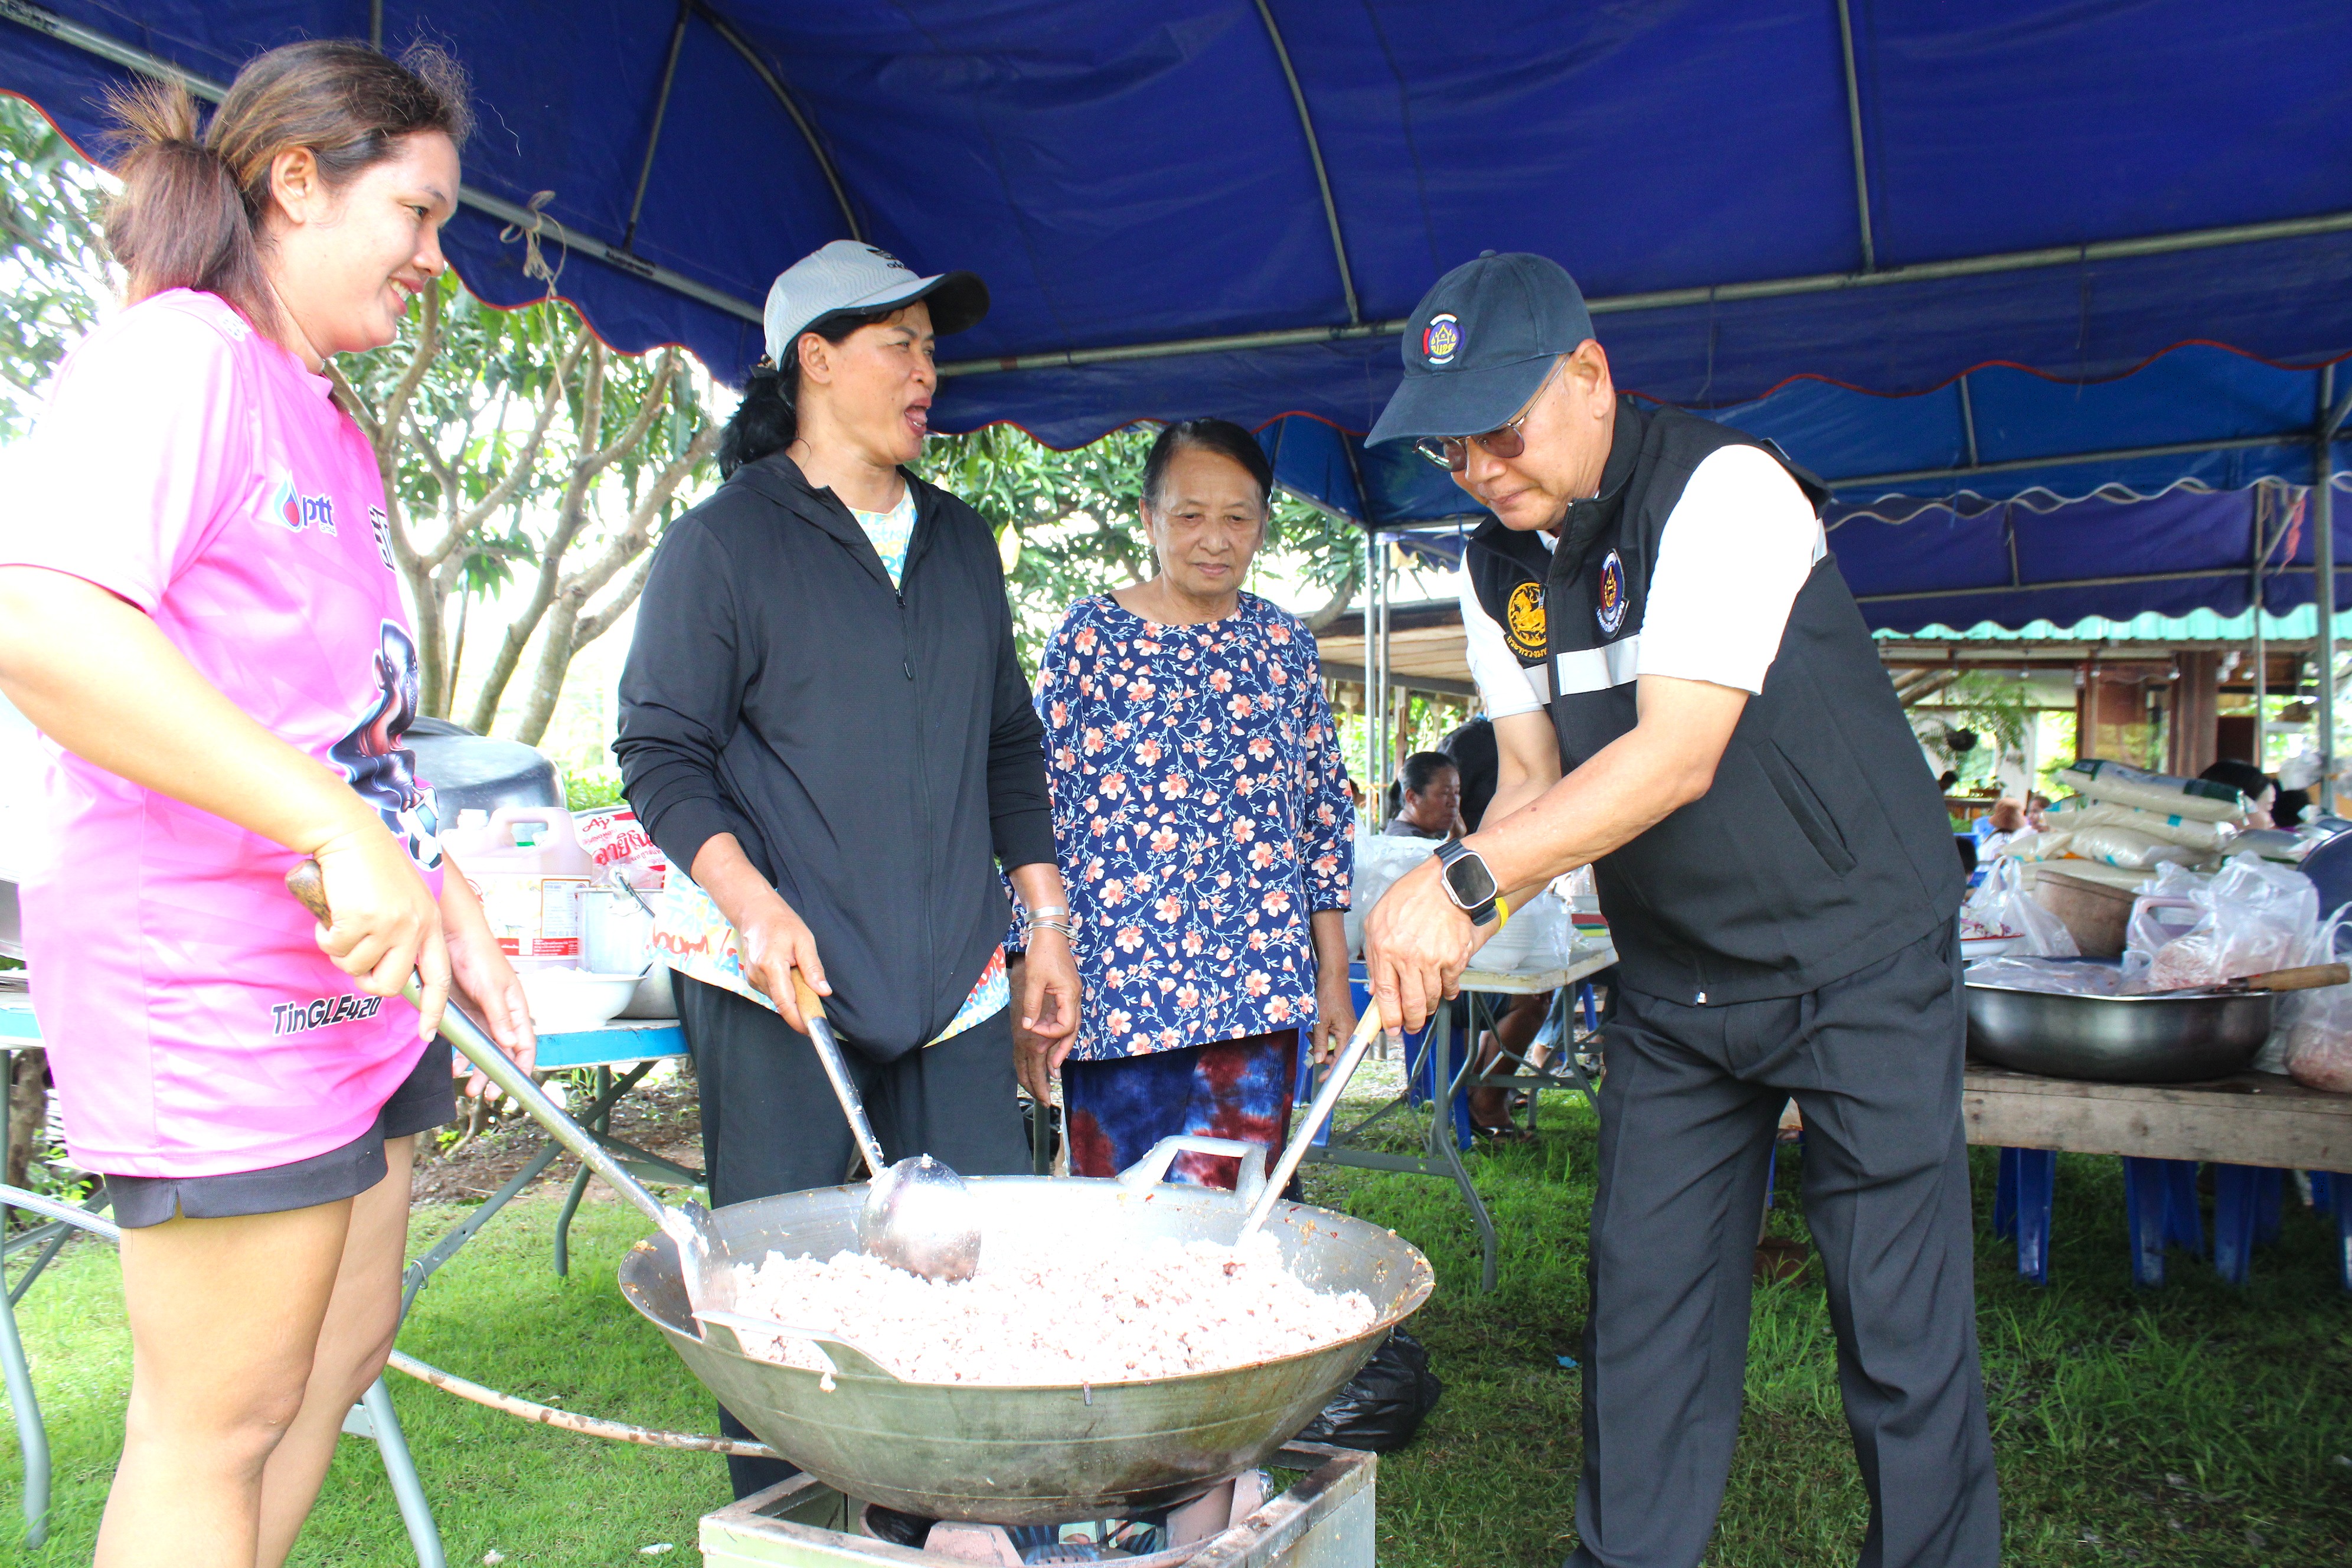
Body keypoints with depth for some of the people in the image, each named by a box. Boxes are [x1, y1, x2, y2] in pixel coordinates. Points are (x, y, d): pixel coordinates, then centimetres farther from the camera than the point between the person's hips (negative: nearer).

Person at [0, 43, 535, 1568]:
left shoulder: (332, 427, 17)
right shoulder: (176, 353, -12)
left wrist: (446, 895, 14)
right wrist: (343, 836, -30)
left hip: (357, 974, 10)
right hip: (213, 977, -10)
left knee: (343, 1351, 18)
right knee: (221, 1419, 2)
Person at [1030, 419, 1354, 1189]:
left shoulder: (1285, 643, 10)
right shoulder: (1090, 634, 1)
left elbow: (1326, 812, 13)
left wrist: (1334, 976, 10)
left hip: (1260, 991, 3)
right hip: (1117, 984, -2)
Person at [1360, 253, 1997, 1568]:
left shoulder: (1723, 487, -19)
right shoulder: (1502, 568, 3)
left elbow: (1680, 755, -30)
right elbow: (1536, 779, 5)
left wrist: (1463, 878, -37)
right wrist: (1455, 919, -14)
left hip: (1859, 955, -6)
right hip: (1675, 980, 6)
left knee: (1901, 1326, 0)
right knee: (1645, 1296, 10)